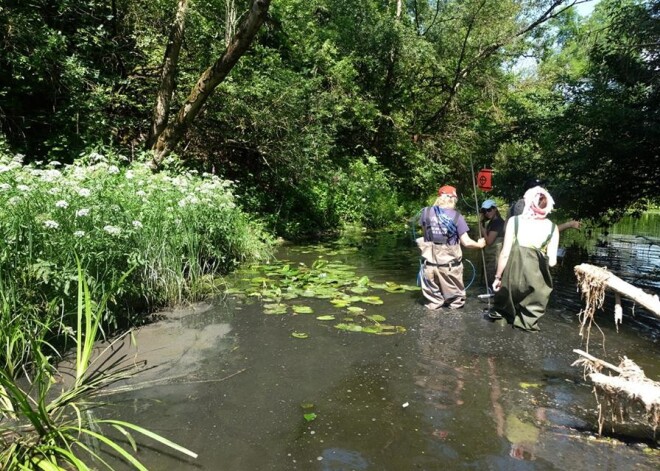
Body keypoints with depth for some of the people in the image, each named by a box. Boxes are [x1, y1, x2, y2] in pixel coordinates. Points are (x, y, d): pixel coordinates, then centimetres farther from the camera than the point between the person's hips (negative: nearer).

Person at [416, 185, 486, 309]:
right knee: (454, 296, 19)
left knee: (433, 298, 18)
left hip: (430, 261, 2)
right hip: (449, 263, -2)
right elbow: (466, 242, -10)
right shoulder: (457, 216, -11)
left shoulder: (426, 212, -6)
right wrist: (479, 244, 10)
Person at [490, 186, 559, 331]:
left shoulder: (514, 221, -6)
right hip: (536, 281, 1)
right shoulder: (552, 228, -1)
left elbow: (505, 254, -7)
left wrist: (498, 277, 3)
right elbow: (552, 262, -4)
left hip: (513, 277, 0)